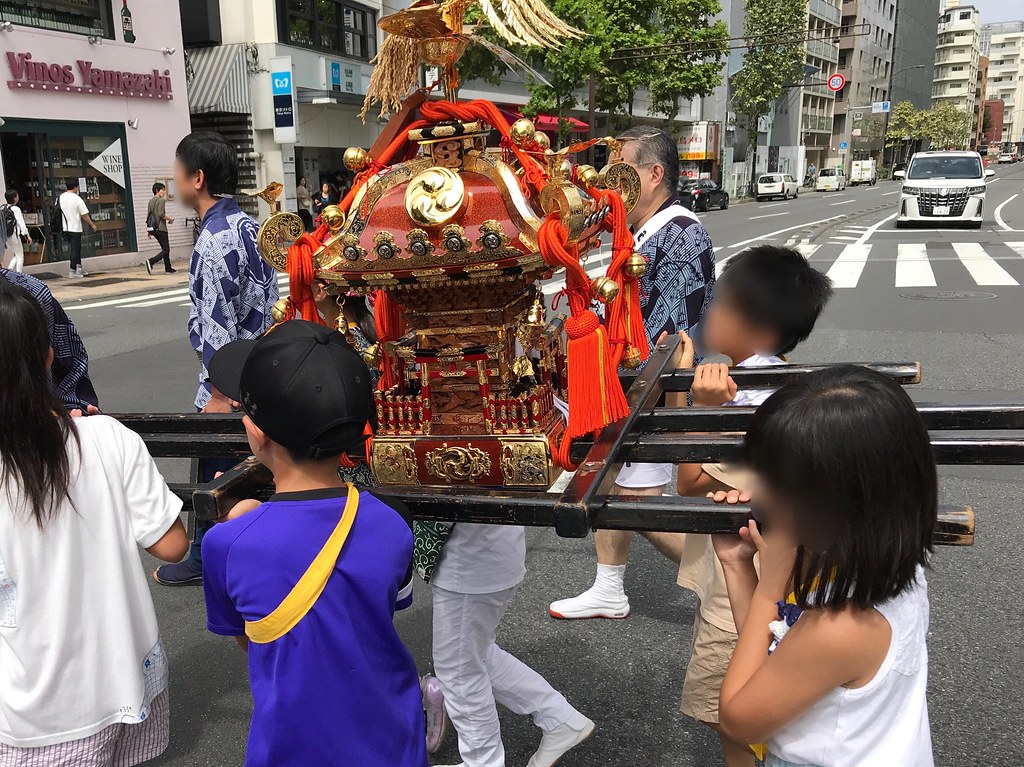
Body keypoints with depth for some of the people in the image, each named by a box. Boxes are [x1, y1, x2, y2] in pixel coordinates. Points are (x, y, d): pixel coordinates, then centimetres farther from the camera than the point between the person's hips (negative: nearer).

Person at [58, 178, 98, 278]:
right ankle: (72, 271, 2)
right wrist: (92, 225, 1)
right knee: (75, 249, 1)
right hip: (75, 228, -6)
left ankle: (79, 268, 20)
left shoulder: (60, 197, 5)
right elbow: (84, 215, -11)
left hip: (65, 228, 6)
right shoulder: (77, 199, -13)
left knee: (75, 248, 17)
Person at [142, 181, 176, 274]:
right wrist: (169, 219, -4)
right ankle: (150, 261, -22)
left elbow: (148, 215, 15)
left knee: (165, 248, 17)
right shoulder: (161, 200, -10)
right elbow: (161, 214, -21)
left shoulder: (151, 201, 14)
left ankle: (168, 268, 19)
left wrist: (149, 230, 18)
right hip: (160, 228, -9)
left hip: (153, 228, 9)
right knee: (166, 250, -6)